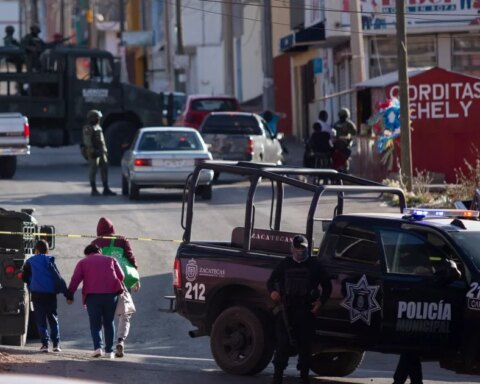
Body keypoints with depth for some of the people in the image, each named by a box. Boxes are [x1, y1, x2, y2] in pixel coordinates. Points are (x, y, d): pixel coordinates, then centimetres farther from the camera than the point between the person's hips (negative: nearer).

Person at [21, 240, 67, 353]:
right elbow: (58, 277, -3)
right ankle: (56, 344, 3)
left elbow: (24, 277, 12)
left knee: (41, 320, 3)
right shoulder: (49, 261, 3)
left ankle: (45, 344, -7)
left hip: (37, 293, 0)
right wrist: (66, 292, -4)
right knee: (53, 319, 11)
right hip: (50, 293, 0)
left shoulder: (30, 262, 7)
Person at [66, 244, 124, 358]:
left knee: (95, 323, 4)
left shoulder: (83, 262, 15)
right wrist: (117, 288, 28)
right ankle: (109, 351, 8)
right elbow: (121, 276, 12)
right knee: (109, 323, 13)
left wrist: (70, 295, 3)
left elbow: (75, 279, 3)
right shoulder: (111, 260, 20)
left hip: (93, 295, -2)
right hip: (111, 294, 2)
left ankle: (98, 347, -17)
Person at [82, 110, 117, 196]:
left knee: (104, 169, 4)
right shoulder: (88, 128, -8)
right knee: (93, 170, -5)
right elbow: (87, 141, -15)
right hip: (94, 153, -9)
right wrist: (92, 151, -22)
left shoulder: (98, 127, 20)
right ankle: (94, 190, -1)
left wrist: (105, 151, 20)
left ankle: (106, 189, 5)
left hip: (101, 151, 9)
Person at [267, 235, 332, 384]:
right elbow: (271, 281, 16)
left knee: (305, 344, 1)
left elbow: (327, 285, 14)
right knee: (283, 342, -7)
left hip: (306, 310, 0)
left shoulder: (314, 265, 11)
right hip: (286, 309, 0)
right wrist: (273, 292, -7)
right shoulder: (285, 264, 14)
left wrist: (321, 301, -1)